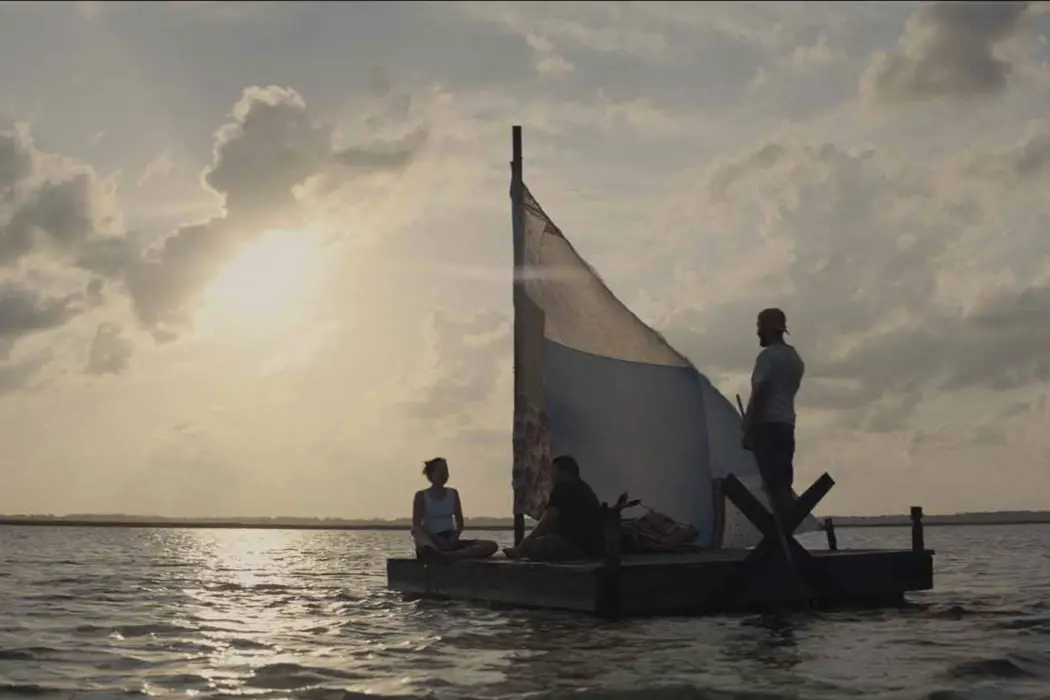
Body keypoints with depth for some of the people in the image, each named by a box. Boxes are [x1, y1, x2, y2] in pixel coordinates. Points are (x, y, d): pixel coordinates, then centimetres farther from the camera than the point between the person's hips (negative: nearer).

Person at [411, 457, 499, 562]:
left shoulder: (453, 494, 14)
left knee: (492, 546, -19)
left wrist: (454, 537, -10)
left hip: (450, 541, 6)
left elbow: (460, 522, 12)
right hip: (432, 541, -6)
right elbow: (416, 526, -6)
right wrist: (438, 540, -19)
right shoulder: (421, 496, 1)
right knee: (427, 551, -46)